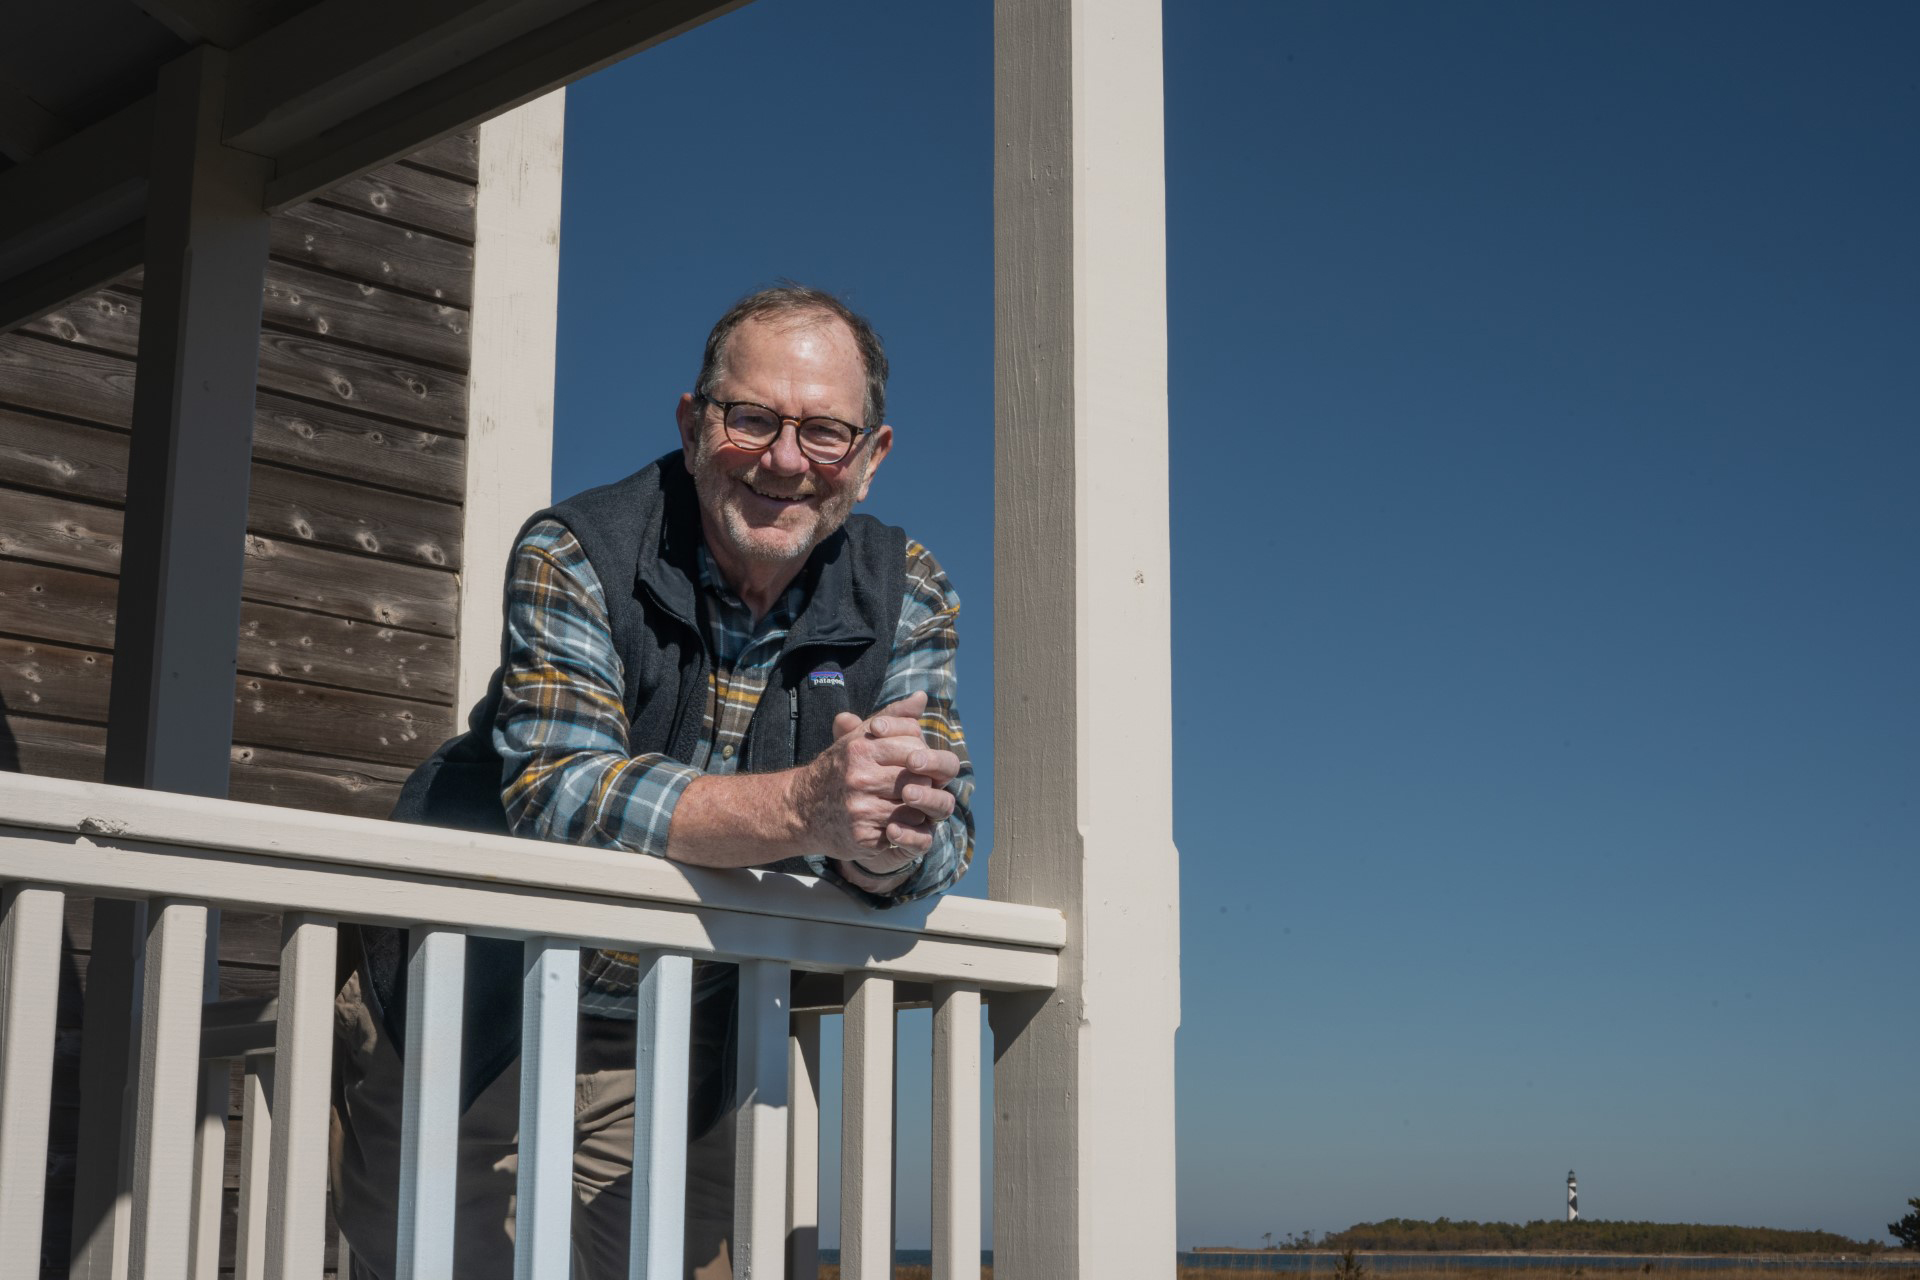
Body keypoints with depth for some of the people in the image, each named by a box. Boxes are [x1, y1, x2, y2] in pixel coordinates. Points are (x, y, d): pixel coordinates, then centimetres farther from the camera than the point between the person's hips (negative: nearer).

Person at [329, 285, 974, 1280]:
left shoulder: (904, 595, -4)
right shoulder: (575, 556, -16)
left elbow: (942, 833, -11)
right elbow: (558, 791, -29)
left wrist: (886, 848, -37)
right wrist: (807, 809, -42)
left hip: (683, 1044, 3)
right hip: (470, 1015, -3)